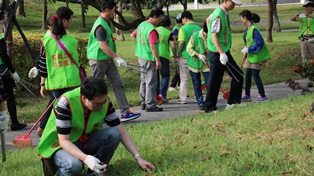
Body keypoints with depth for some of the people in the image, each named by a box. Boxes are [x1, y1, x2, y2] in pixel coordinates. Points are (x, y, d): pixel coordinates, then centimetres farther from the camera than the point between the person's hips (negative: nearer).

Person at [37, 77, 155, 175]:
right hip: (61, 146, -5)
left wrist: (138, 157, -17)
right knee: (74, 165, -37)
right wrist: (86, 158, -43)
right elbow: (64, 140, -28)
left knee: (114, 134, -22)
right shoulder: (66, 103, -30)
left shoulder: (104, 102, -15)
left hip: (86, 142, 5)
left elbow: (122, 132, -9)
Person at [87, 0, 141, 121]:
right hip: (98, 60, -10)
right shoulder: (100, 26, -21)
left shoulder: (106, 22, 11)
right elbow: (103, 46, -27)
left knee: (118, 84, 4)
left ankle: (125, 111, 4)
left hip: (108, 60, 10)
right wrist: (118, 58, -28)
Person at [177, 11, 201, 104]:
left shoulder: (183, 28, -11)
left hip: (185, 56, -4)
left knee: (184, 78, 4)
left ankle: (183, 98, 5)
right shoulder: (198, 28, 3)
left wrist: (178, 53, -7)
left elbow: (181, 42, -19)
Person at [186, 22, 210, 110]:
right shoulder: (195, 36, -12)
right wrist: (199, 55, -22)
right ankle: (200, 102, 16)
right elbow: (189, 48, -10)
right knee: (197, 85, 6)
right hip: (195, 63, 0)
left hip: (207, 64, 1)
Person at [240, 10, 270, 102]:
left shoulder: (254, 29, -21)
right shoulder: (248, 28, 7)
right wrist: (246, 48, 7)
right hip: (250, 54, 9)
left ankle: (262, 95, 4)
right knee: (247, 74, 11)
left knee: (255, 74, -6)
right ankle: (247, 94, 22)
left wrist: (248, 49, -21)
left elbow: (259, 43, -24)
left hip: (257, 55, -9)